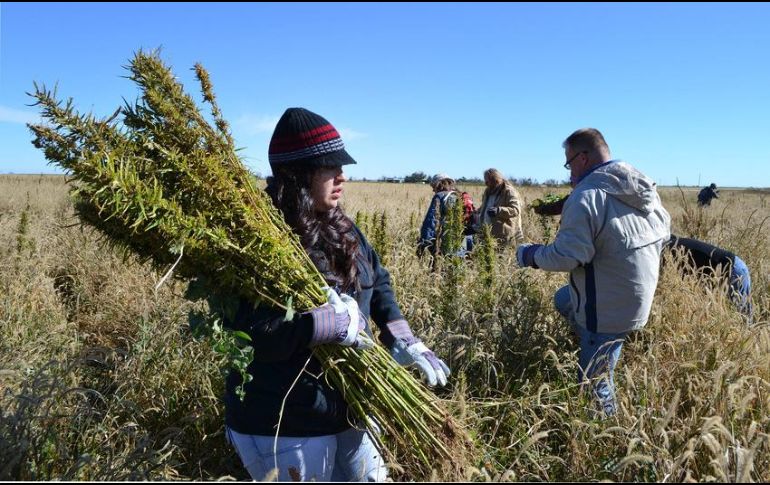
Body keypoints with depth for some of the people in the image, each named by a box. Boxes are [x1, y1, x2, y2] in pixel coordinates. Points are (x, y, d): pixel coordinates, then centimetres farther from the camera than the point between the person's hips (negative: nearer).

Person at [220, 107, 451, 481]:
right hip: (283, 426, -7)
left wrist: (401, 340, -3)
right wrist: (339, 322, -27)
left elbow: (379, 281, 12)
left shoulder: (339, 228, 1)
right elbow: (251, 333, -32)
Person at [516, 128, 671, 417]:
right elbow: (664, 231, 13)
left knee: (595, 382, 7)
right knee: (563, 300, 30)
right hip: (640, 293, 9)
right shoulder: (643, 186, 1)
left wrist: (529, 255, -11)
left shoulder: (586, 196, -25)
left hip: (610, 308, -9)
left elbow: (567, 256, -28)